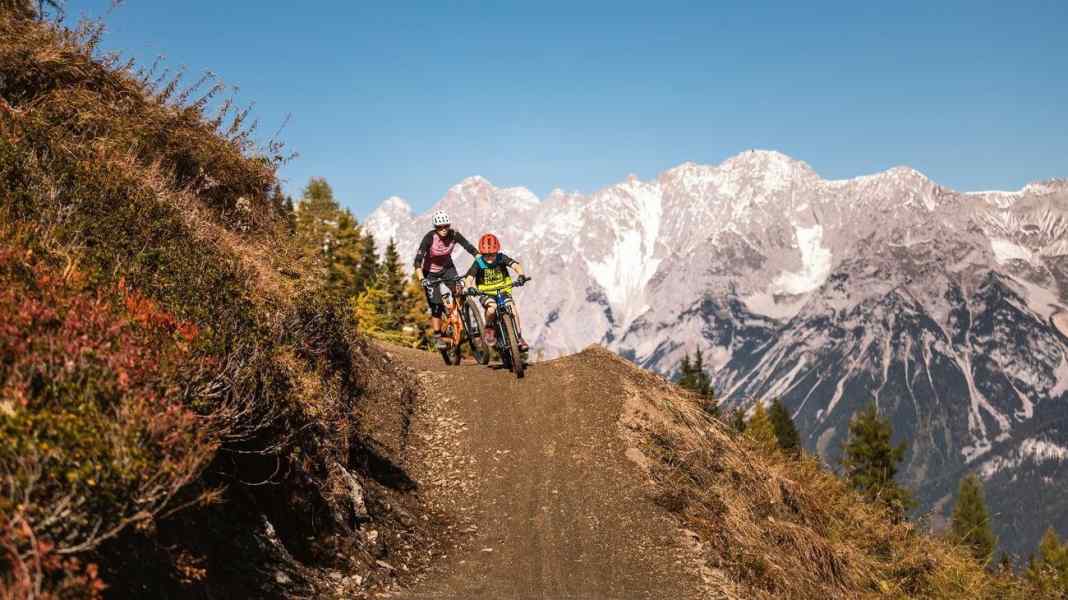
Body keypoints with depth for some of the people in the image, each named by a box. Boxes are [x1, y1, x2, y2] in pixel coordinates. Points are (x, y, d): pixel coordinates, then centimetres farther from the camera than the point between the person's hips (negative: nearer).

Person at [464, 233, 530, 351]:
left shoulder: (501, 258, -10)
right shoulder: (478, 262, -13)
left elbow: (516, 265, -23)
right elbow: (469, 277, -21)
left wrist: (521, 276, -43)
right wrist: (470, 287, -42)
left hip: (503, 291, 2)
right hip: (486, 294, -2)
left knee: (513, 308, -22)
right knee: (492, 307, -33)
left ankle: (519, 337, -9)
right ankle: (489, 329, -6)